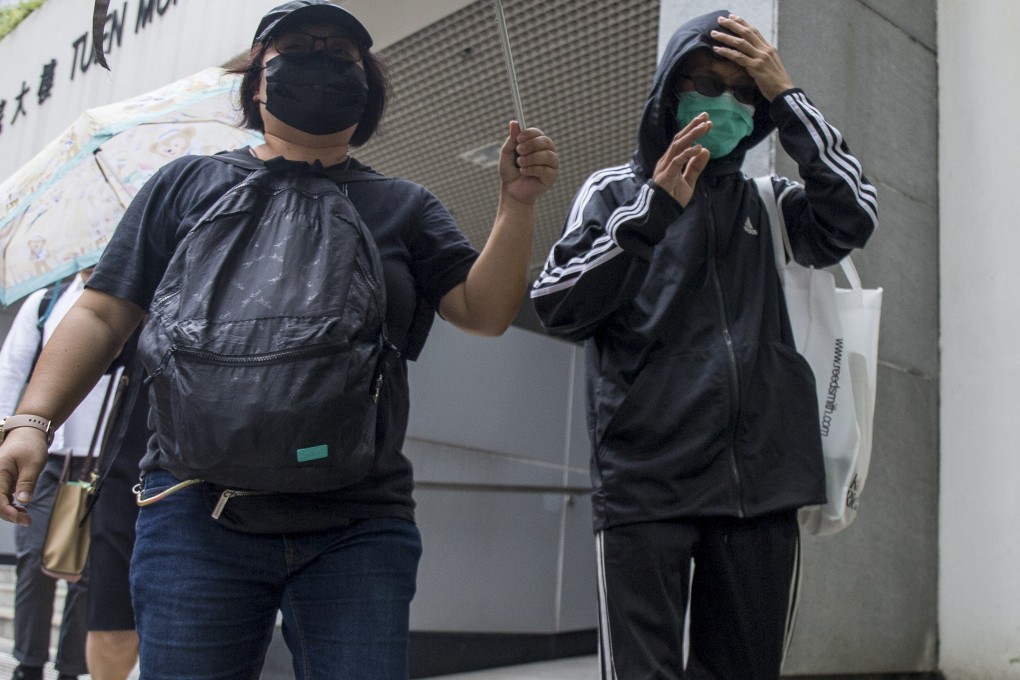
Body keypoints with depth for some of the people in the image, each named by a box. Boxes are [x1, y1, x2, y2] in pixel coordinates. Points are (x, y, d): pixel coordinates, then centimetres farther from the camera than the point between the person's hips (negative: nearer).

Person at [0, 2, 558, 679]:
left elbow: (484, 310, 5)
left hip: (359, 525, 1)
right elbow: (104, 315, 10)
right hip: (198, 509, 0)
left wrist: (517, 203, -8)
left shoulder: (405, 206, 16)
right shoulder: (189, 183, 14)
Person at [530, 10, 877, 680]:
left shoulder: (769, 202, 17)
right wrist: (653, 209, -10)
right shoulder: (616, 189, 10)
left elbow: (852, 218, -3)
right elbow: (558, 309, -2)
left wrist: (787, 94, -2)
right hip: (646, 483, -2)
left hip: (762, 483, 3)